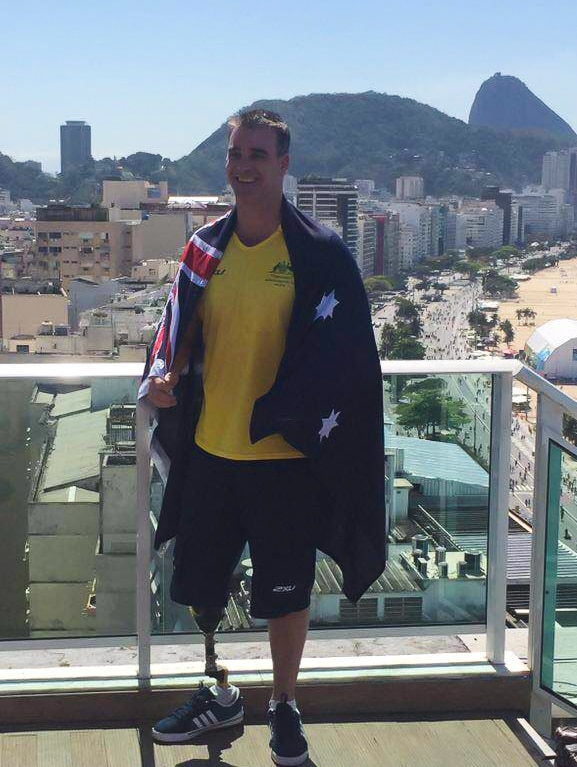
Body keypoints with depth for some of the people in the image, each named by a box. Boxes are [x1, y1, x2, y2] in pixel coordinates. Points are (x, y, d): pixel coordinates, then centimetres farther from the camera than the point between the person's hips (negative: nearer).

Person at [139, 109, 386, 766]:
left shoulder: (320, 255, -10)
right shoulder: (205, 249, 5)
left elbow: (336, 355, -12)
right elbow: (178, 327, 13)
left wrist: (274, 416, -20)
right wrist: (160, 377, -7)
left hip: (285, 457, -5)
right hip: (209, 452, 5)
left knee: (285, 593, 8)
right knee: (202, 585, 15)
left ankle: (285, 708, 31)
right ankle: (220, 696, 38)